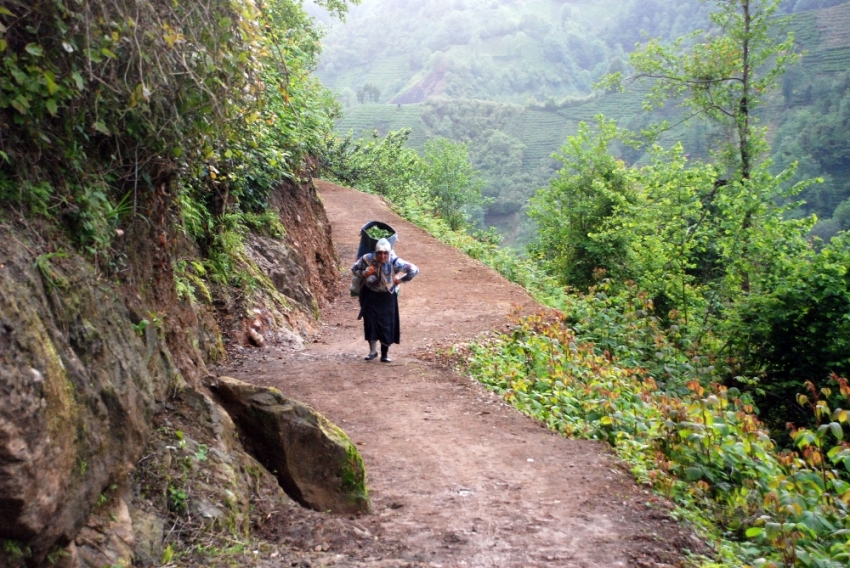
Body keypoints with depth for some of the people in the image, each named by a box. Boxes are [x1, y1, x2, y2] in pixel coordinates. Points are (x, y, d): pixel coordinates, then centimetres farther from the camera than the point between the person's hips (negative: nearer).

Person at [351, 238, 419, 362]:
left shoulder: (395, 262, -22)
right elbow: (354, 269, -1)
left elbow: (414, 270, -19)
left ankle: (385, 353, 16)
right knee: (370, 322, -5)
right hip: (370, 295, 1)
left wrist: (400, 280, -12)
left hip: (387, 297, 0)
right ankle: (372, 351, 10)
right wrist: (364, 273, -20)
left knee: (387, 324, 2)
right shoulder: (367, 259, -18)